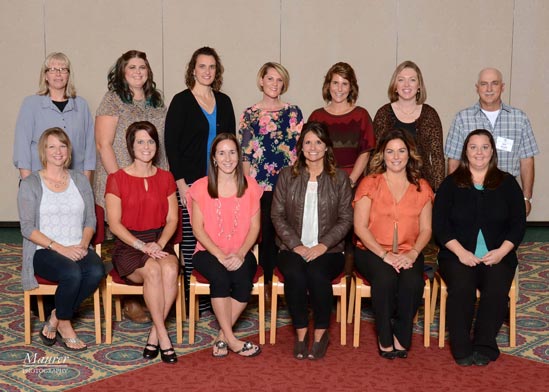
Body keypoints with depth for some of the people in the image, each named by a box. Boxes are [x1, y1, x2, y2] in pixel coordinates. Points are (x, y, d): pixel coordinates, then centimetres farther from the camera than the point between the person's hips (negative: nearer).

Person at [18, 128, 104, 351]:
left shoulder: (80, 180, 15)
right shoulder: (30, 184, 3)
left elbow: (90, 220, 12)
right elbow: (27, 228, -5)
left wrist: (83, 244, -9)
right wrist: (60, 248, -16)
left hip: (77, 249, 4)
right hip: (44, 251, -3)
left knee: (96, 271, -30)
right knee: (72, 273, -35)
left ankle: (56, 319, -9)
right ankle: (64, 324, -6)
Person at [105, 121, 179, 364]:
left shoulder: (166, 178, 13)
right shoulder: (117, 179, 2)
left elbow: (172, 219, 7)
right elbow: (114, 223, -5)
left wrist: (160, 244, -12)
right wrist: (142, 245, -18)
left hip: (160, 242, 3)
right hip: (128, 245, -2)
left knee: (170, 268, -32)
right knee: (153, 271, -34)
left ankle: (154, 335, -22)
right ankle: (163, 337, -25)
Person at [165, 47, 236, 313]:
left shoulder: (224, 102, 14)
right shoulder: (181, 101, 0)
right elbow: (171, 144, -4)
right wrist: (181, 183, -10)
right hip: (191, 182, -4)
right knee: (191, 241, -5)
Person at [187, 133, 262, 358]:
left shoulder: (250, 186, 7)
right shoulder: (201, 187, 3)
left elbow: (254, 227, 3)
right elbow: (198, 228, -2)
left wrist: (240, 254, -13)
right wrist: (219, 255, -16)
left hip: (240, 254, 1)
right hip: (209, 252, -1)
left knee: (243, 278, -31)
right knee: (219, 276, -34)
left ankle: (223, 336, -16)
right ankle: (232, 340, -23)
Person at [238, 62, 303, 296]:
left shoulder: (293, 112, 8)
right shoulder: (249, 115, 7)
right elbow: (245, 154, 6)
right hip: (260, 186, 0)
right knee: (264, 235, 1)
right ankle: (267, 283, 11)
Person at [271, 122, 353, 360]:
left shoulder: (340, 178, 8)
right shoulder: (287, 176, 10)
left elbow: (346, 219, 3)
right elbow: (277, 215, 4)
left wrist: (323, 245, -11)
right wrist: (295, 245, -10)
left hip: (328, 250, -1)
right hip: (293, 248, 1)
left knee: (317, 274, -33)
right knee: (294, 274, -32)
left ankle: (321, 334, -13)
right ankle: (301, 333, -14)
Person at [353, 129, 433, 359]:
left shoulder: (422, 188, 12)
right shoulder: (369, 184, 4)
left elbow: (426, 229, 7)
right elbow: (360, 227, -4)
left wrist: (412, 254, -14)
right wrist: (385, 255, -16)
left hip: (408, 254, 2)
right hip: (372, 252, -2)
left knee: (413, 280, -31)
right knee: (385, 278, -34)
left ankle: (401, 338, -11)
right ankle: (385, 339, -15)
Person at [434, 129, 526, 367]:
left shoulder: (507, 183, 12)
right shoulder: (451, 184, 9)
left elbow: (518, 223, 6)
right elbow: (440, 224, 1)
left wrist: (501, 251, -10)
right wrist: (461, 252, -13)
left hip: (497, 256, 1)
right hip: (458, 255, -1)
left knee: (497, 288, -29)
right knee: (461, 287, -30)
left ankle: (484, 346, -14)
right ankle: (461, 349, -19)